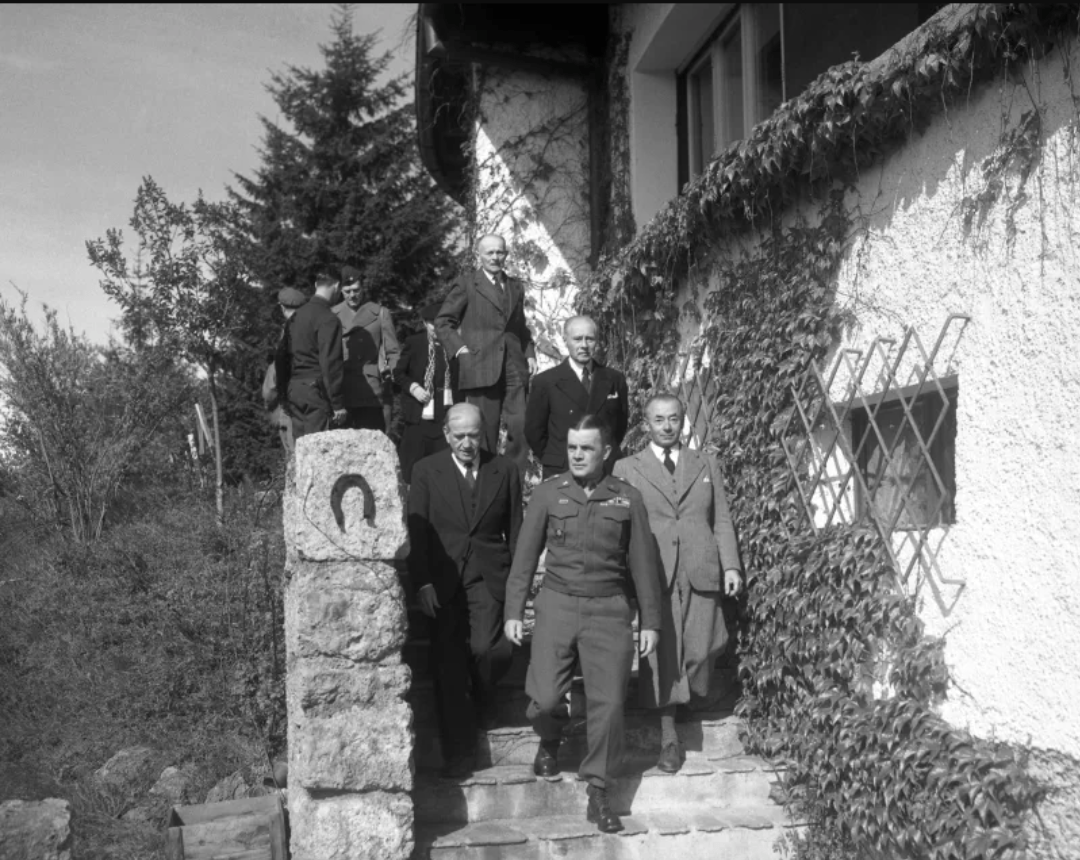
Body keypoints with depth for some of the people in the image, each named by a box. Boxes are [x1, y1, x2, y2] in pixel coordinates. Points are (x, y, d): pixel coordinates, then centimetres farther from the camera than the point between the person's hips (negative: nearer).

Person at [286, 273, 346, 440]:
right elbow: (330, 363, -16)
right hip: (315, 389, -8)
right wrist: (337, 404, -14)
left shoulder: (295, 316, 13)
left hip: (293, 389, 8)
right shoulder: (328, 319, -12)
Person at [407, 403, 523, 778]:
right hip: (443, 579, 0)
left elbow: (515, 531, 8)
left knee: (486, 648, -19)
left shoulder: (504, 471, 6)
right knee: (448, 665, 0)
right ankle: (458, 754, 11)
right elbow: (417, 532, 0)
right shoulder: (426, 472, 4)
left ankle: (483, 696, 17)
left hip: (489, 578, 0)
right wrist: (423, 583, -9)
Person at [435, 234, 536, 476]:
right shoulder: (466, 284, 4)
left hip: (514, 368, 4)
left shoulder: (516, 286, 19)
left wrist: (530, 354, 11)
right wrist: (458, 348, -7)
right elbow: (443, 322, 4)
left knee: (520, 426, -4)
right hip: (481, 367, -4)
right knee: (485, 430, -1)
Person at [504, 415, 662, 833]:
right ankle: (549, 741, 29)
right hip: (557, 605, 0)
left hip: (609, 610, 0)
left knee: (607, 702, -5)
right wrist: (513, 611, 1)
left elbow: (643, 563, 7)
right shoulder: (547, 493, 2)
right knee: (544, 696, -7)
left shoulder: (627, 499, 2)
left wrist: (650, 621, 6)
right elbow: (525, 555, 5)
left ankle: (598, 794, 9)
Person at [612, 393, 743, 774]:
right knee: (662, 655, -2)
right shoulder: (626, 469, 9)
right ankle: (668, 737, 9)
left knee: (700, 652, -4)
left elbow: (722, 520, 13)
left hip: (701, 572, 2)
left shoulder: (706, 464, 17)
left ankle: (694, 694, 29)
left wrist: (731, 565, 2)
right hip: (653, 575, -2)